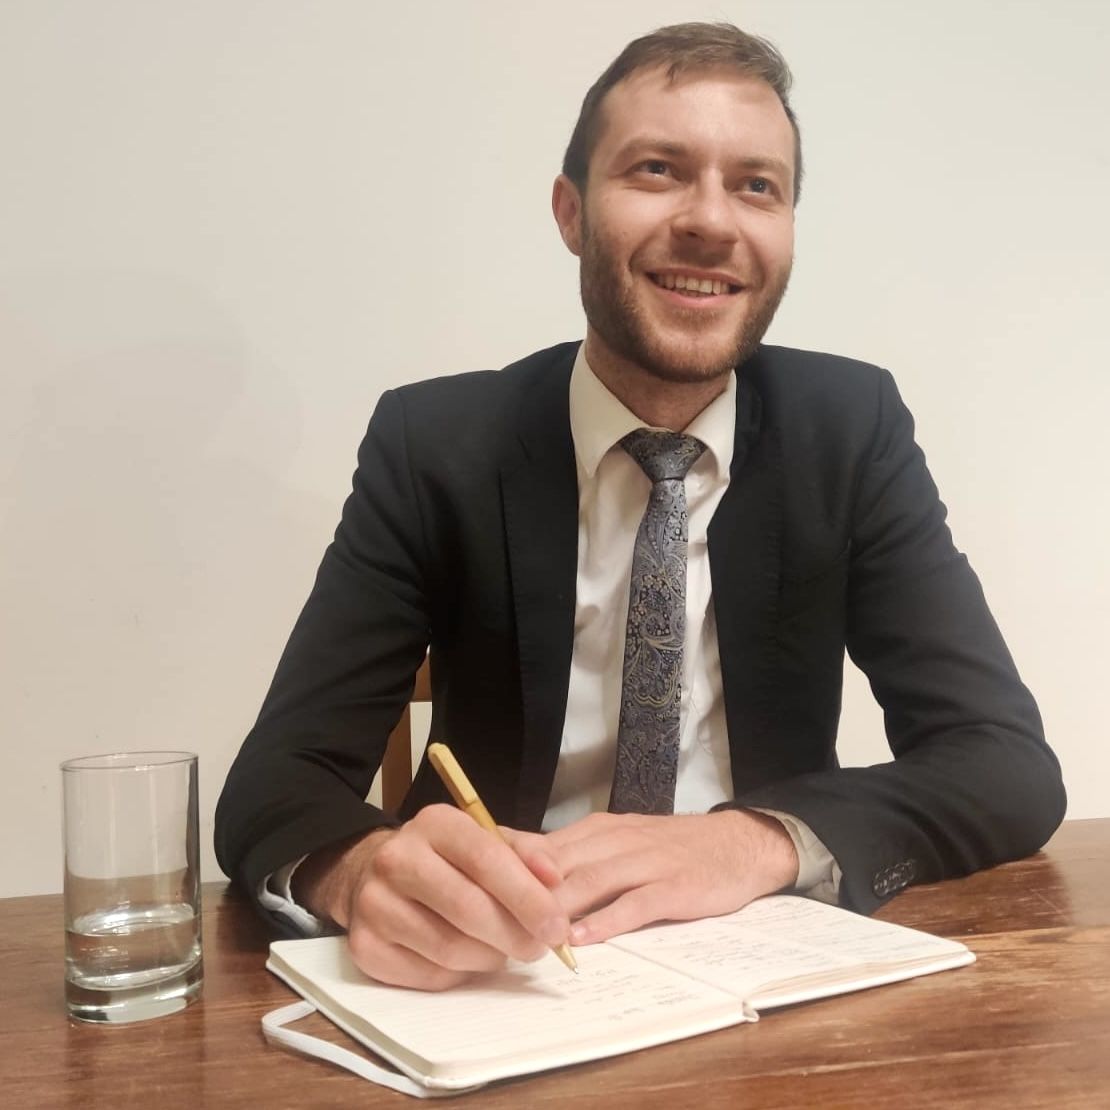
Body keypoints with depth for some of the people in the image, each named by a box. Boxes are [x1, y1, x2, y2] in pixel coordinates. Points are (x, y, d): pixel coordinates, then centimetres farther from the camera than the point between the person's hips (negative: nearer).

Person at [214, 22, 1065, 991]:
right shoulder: (434, 443, -8)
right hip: (503, 973, -1)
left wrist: (762, 841, -29)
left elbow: (1012, 765, -10)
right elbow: (276, 780, -12)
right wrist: (362, 867, -37)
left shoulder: (852, 429, -5)